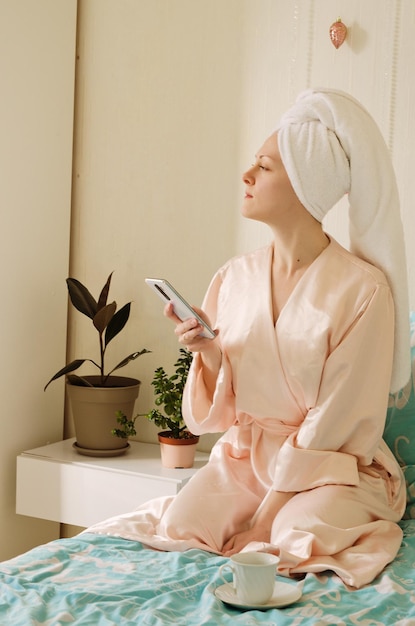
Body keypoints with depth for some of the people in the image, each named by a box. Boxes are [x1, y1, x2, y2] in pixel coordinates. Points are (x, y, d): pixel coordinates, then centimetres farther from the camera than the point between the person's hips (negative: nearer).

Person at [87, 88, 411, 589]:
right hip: (244, 454, 4)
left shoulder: (362, 289, -14)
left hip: (332, 466, -3)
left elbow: (339, 420, -13)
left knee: (295, 540, -31)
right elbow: (225, 408, 7)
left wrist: (272, 507, -16)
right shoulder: (235, 277, 1)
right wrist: (210, 355, -15)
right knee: (180, 525, -20)